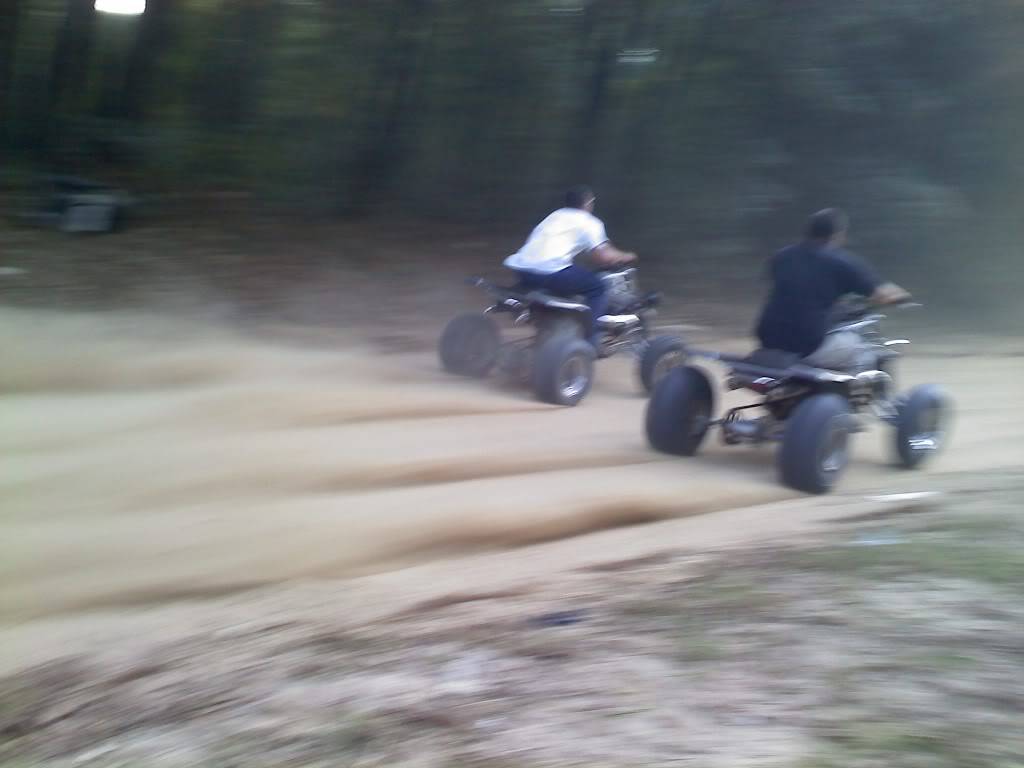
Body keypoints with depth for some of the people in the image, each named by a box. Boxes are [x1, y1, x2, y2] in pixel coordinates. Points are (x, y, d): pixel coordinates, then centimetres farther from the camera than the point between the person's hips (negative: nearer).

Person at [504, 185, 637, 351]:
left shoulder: (555, 215, 29)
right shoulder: (588, 222, 9)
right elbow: (604, 257, -1)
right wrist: (626, 257, 21)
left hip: (520, 270, 8)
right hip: (551, 273, -8)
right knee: (597, 287, 9)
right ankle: (591, 341, 4)